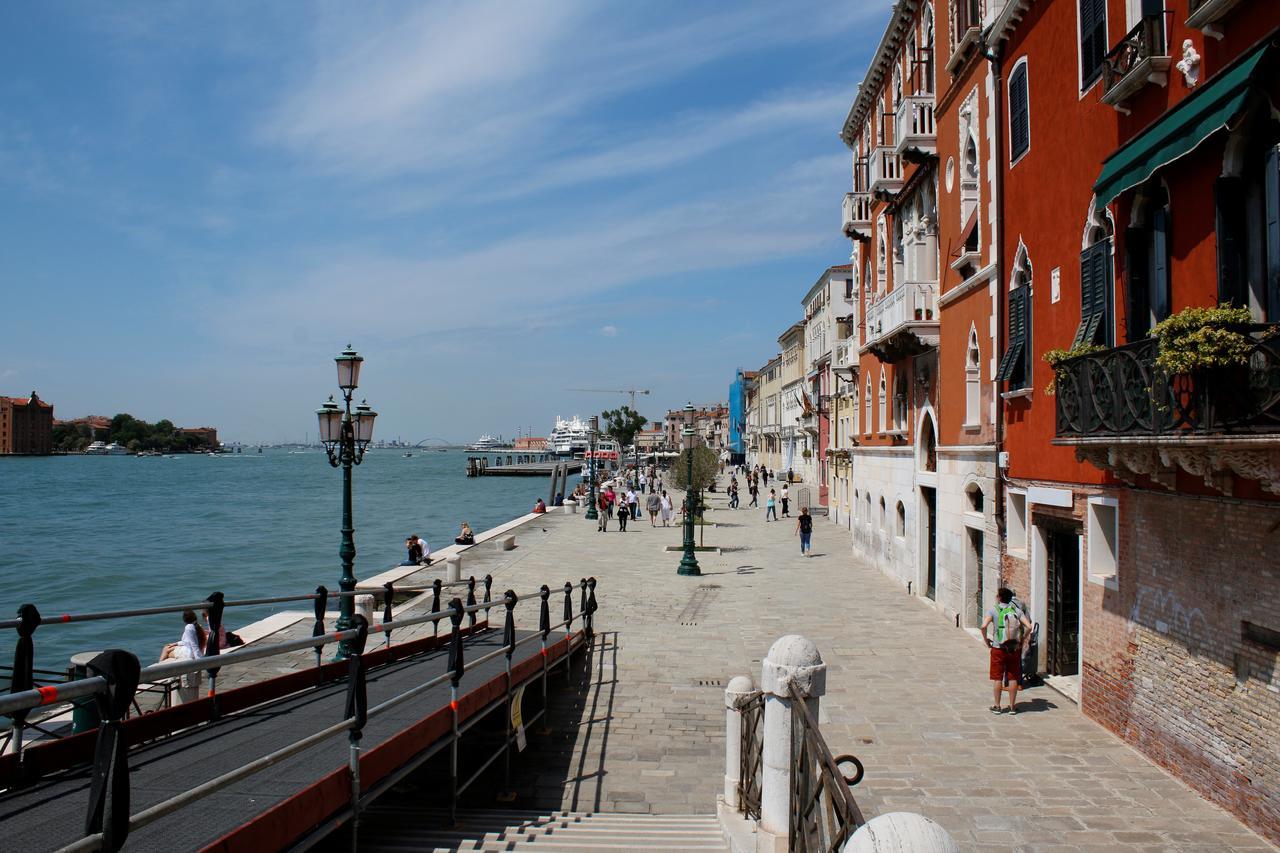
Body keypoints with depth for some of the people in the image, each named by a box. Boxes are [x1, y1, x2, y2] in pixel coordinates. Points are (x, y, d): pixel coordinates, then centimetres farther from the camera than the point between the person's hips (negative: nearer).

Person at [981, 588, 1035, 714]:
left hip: (998, 648, -2)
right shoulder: (1017, 610, 0)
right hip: (1014, 649, 2)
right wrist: (1023, 640, 3)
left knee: (997, 678, 7)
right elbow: (1029, 627, -10)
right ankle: (1012, 706, 17)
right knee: (1013, 678, 10)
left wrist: (985, 639, -6)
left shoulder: (993, 610, -8)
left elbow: (984, 626, -21)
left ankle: (997, 706, 13)